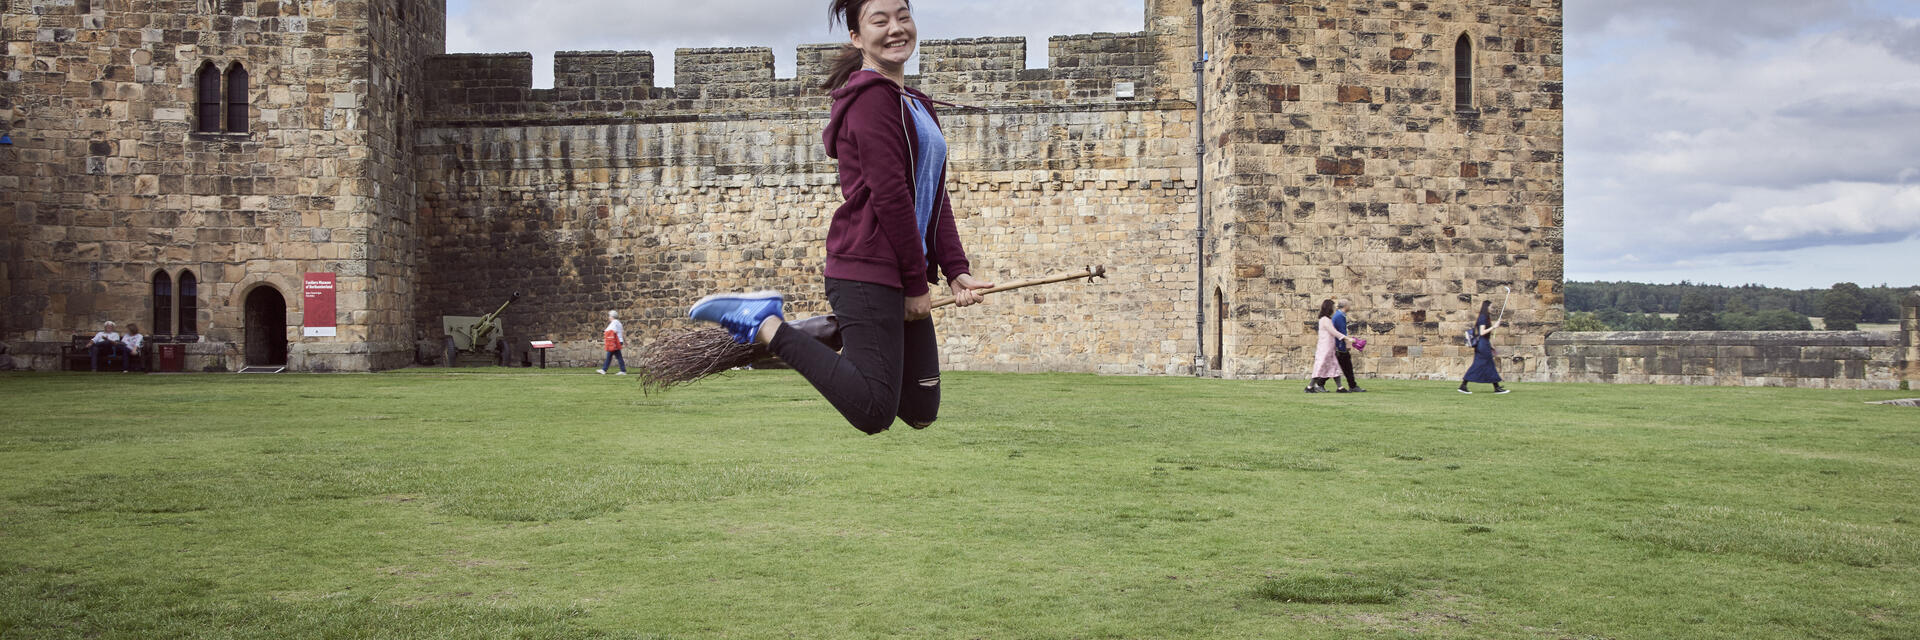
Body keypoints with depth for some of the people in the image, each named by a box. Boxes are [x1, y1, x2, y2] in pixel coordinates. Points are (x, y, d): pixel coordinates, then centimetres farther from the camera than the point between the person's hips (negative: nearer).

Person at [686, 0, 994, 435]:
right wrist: (917, 283, -12)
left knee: (921, 412, 8)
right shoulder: (873, 96, -9)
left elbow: (934, 197, 19)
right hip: (867, 269, -9)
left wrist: (955, 269, 7)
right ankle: (764, 324, -4)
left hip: (905, 276, 10)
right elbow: (889, 195, -15)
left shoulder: (916, 105, 22)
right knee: (874, 413, -14)